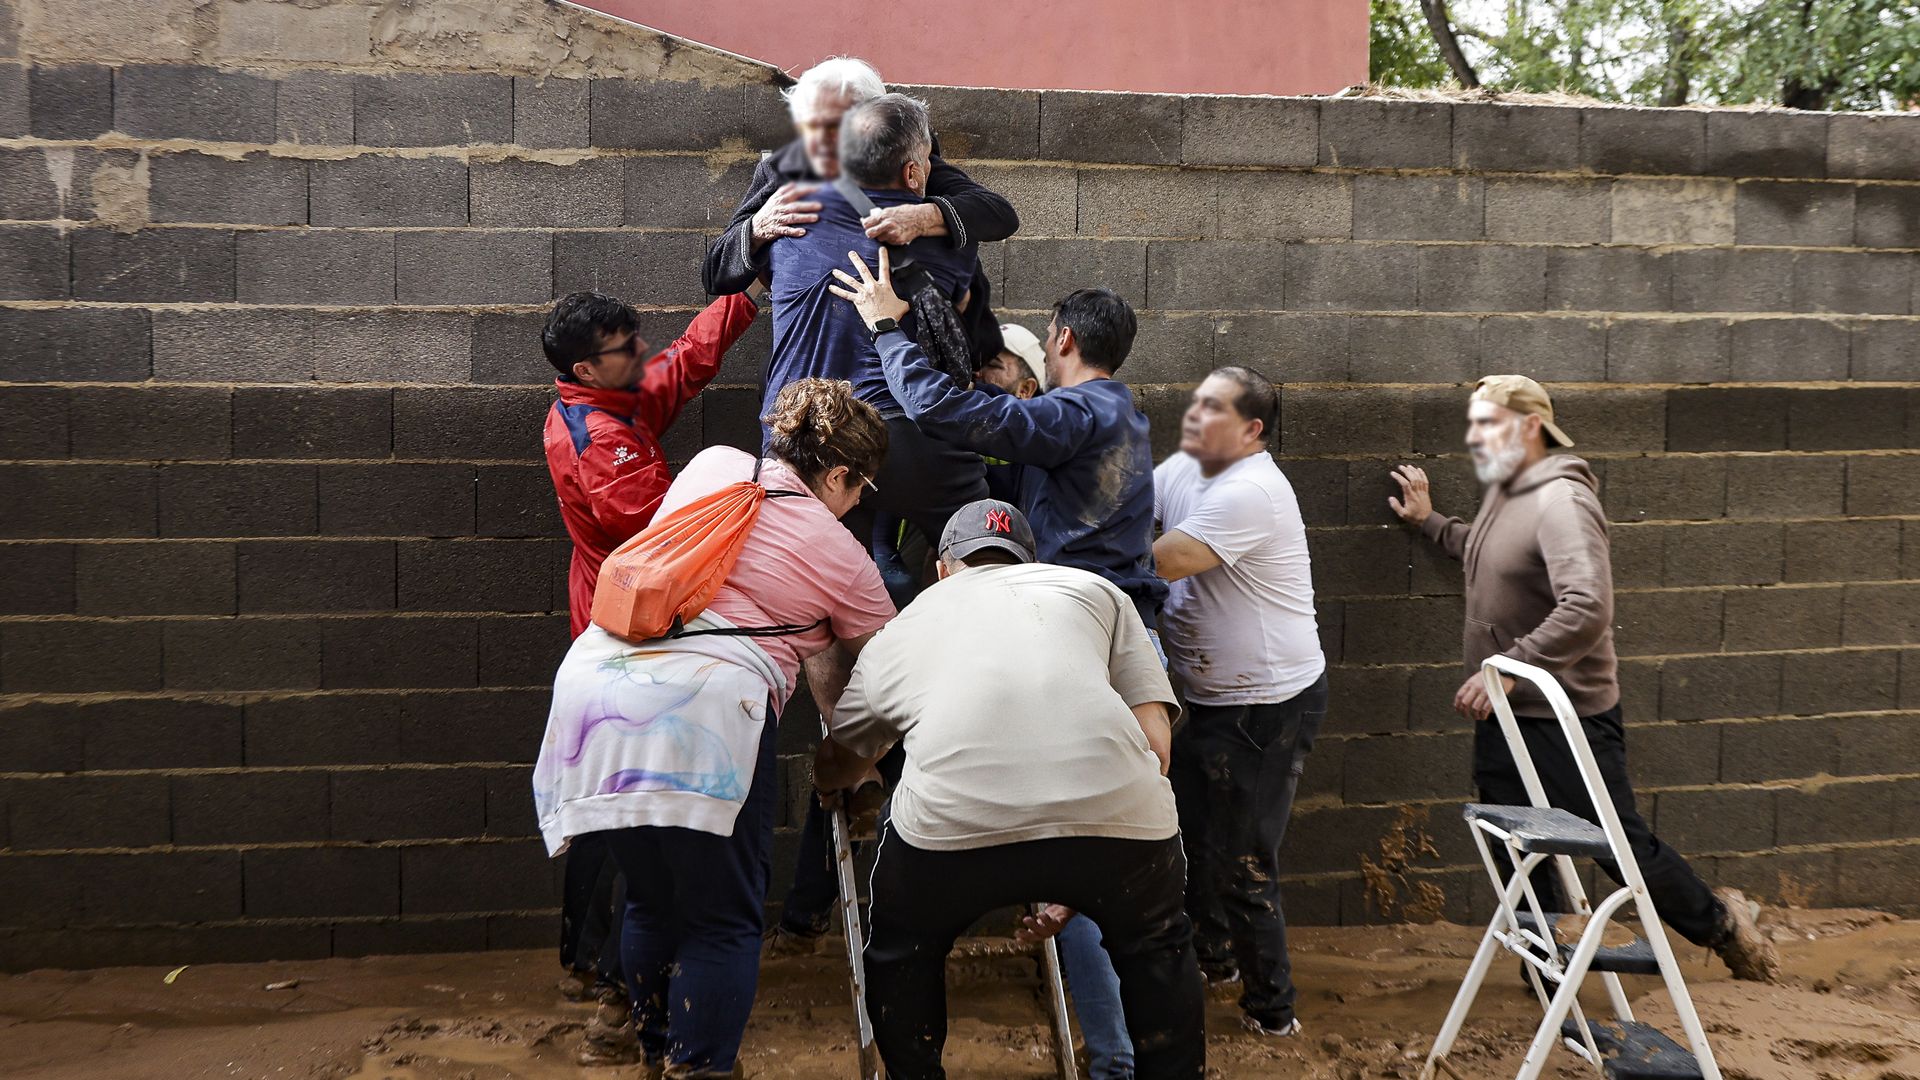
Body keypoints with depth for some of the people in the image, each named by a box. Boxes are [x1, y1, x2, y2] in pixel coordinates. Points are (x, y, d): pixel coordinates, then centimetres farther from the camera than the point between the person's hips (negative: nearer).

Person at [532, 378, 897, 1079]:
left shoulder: (710, 466, 22)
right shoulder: (841, 556, 11)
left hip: (594, 686, 6)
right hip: (705, 706, -6)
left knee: (650, 900, 22)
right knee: (721, 920, 7)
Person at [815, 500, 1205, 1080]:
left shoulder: (892, 637, 31)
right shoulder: (1094, 588, 29)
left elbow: (831, 768, 44)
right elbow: (1155, 739, 18)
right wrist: (1072, 879, 28)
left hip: (952, 821, 0)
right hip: (1117, 811, 1)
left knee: (901, 952, 31)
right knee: (1155, 945, 32)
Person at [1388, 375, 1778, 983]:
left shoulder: (1560, 501, -22)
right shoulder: (1503, 492, 8)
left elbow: (1587, 608, -32)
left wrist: (1510, 668, -30)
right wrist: (1429, 522, 24)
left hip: (1566, 720, -9)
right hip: (1505, 714, 9)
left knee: (1622, 845, 5)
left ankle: (1721, 924, 29)